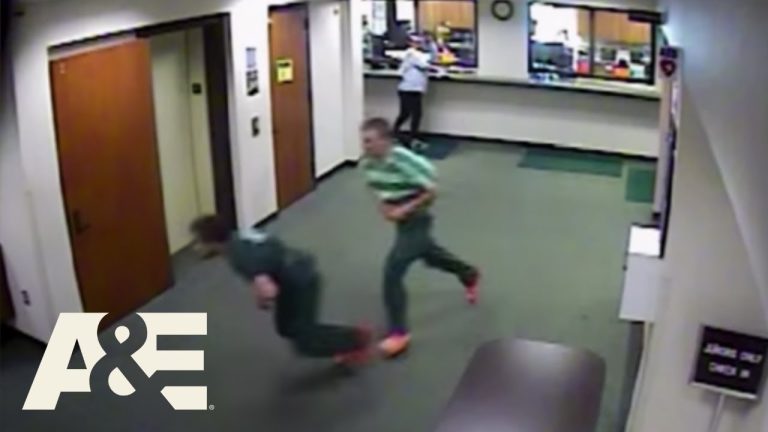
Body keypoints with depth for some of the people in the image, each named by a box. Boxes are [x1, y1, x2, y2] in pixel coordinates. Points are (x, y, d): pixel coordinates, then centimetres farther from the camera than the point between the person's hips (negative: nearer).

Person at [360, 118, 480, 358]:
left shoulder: (405, 162, -30)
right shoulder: (368, 163, -7)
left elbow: (431, 191, -23)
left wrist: (404, 210, -25)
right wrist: (384, 205, -5)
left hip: (416, 221, -8)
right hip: (400, 220, 8)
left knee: (392, 270, -14)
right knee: (430, 255, 28)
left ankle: (399, 333, -3)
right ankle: (470, 275, 57)